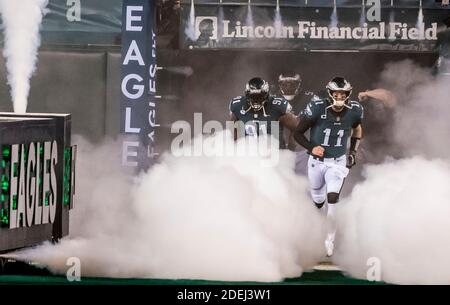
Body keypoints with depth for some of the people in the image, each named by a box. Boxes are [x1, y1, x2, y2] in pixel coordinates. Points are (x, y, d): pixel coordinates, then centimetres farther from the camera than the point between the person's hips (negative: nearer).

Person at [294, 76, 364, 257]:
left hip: (338, 162, 0)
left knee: (332, 198, -19)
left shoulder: (354, 111, -11)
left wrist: (353, 152, 6)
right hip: (317, 161, 0)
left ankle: (330, 240, -6)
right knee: (318, 203, 12)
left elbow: (357, 129, 13)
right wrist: (311, 148, -26)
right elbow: (298, 133, -11)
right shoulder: (317, 109, -21)